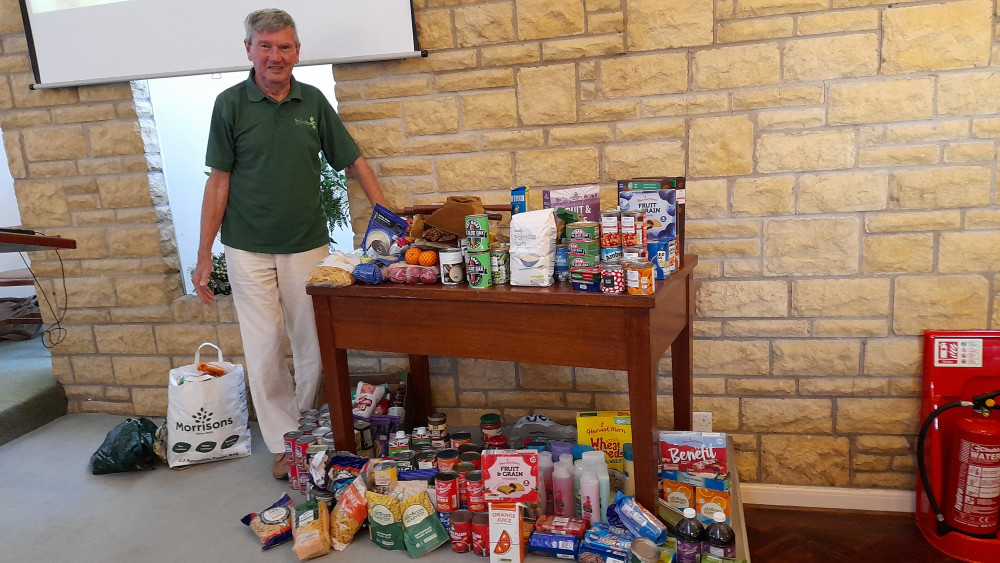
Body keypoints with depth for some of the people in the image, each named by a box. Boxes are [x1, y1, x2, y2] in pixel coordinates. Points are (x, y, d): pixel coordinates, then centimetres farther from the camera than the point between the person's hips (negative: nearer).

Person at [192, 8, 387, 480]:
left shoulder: (313, 101, 2)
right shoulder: (231, 104, -3)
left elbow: (353, 162, 7)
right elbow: (219, 181, -1)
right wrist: (203, 257, -4)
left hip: (308, 246, 2)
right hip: (249, 251, -1)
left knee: (315, 351, 8)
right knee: (264, 353, 3)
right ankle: (283, 445, 19)